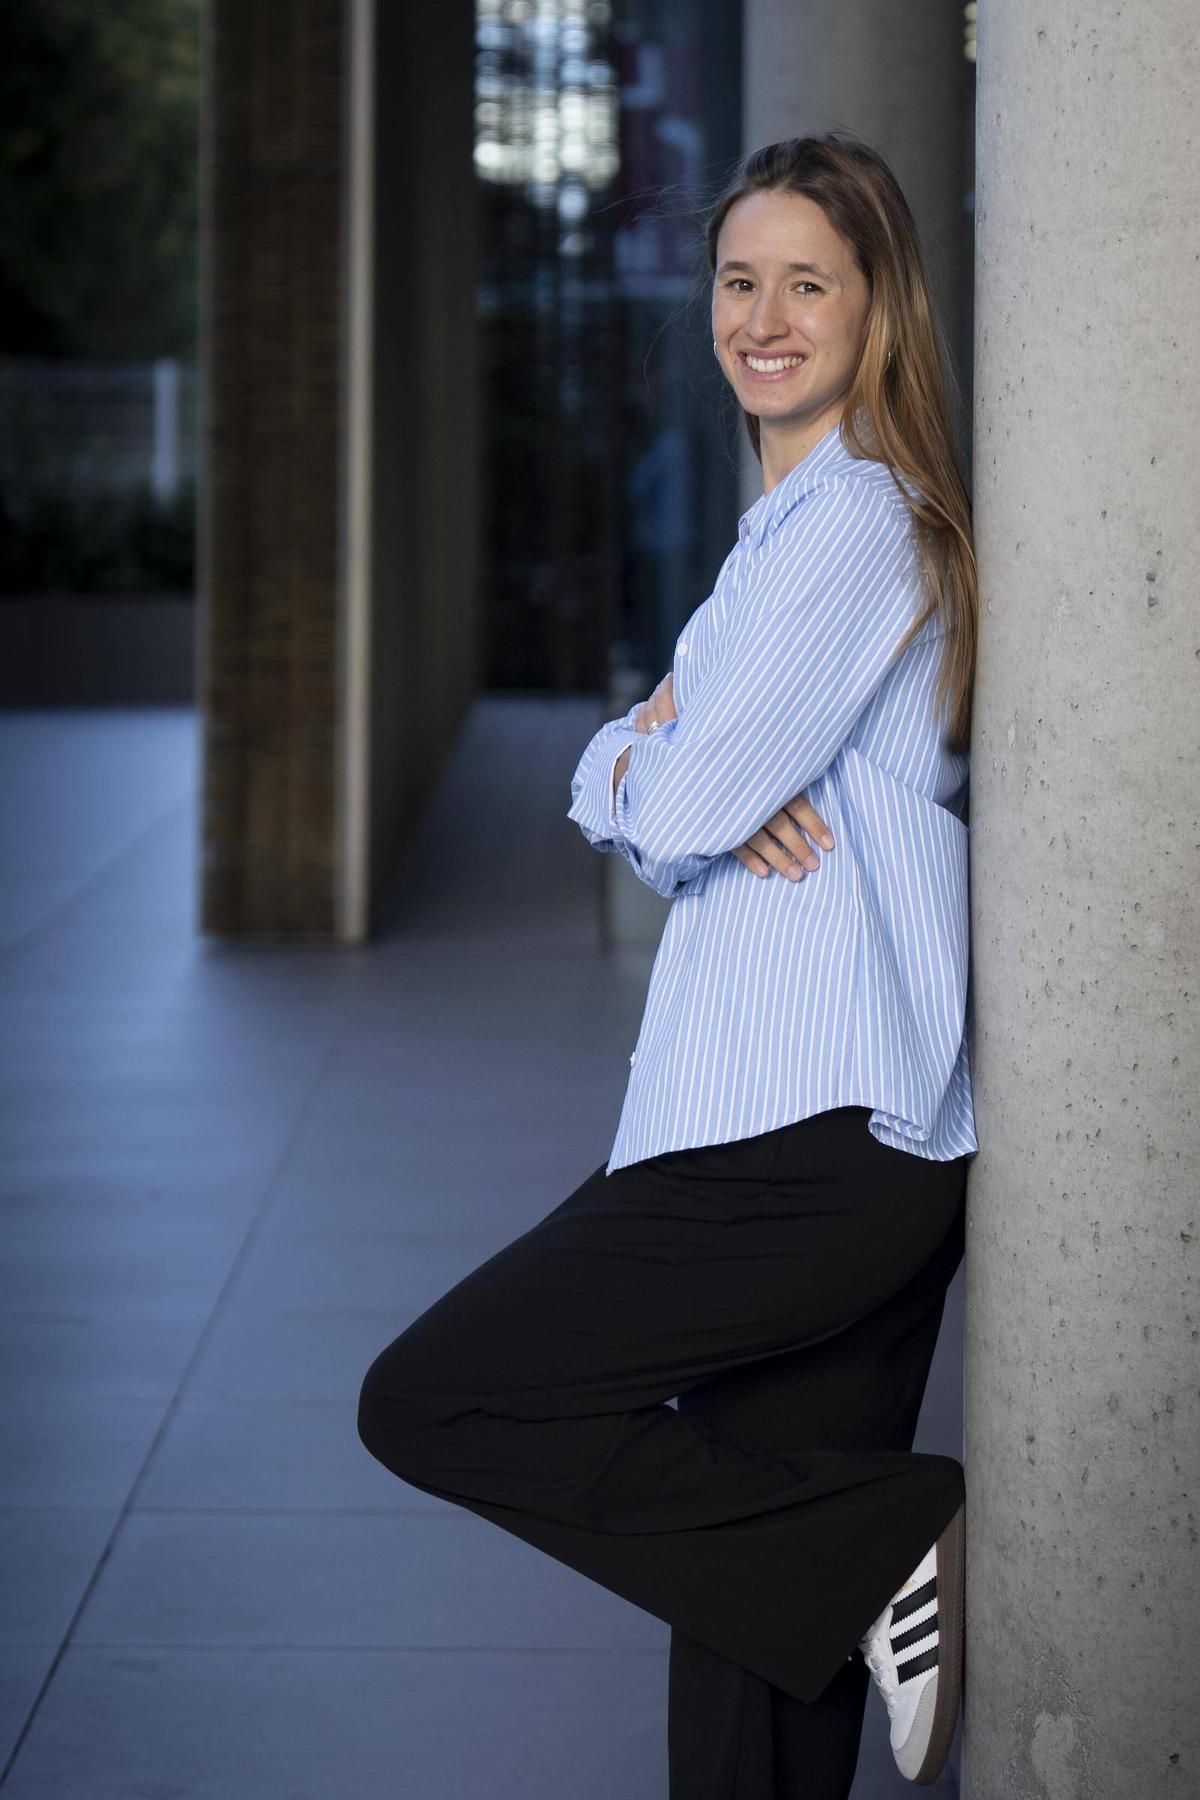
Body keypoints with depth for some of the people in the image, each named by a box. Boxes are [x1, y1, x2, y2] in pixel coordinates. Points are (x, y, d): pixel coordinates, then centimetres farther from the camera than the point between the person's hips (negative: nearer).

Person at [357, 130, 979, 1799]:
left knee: (429, 1403, -6)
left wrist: (658, 759, 5)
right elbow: (612, 784, 15)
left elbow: (687, 805, -18)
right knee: (752, 1512, 13)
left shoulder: (848, 519, -11)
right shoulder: (804, 516, 21)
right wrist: (663, 760, -8)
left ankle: (890, 1547, -9)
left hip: (808, 1143, -10)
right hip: (874, 1142, 10)